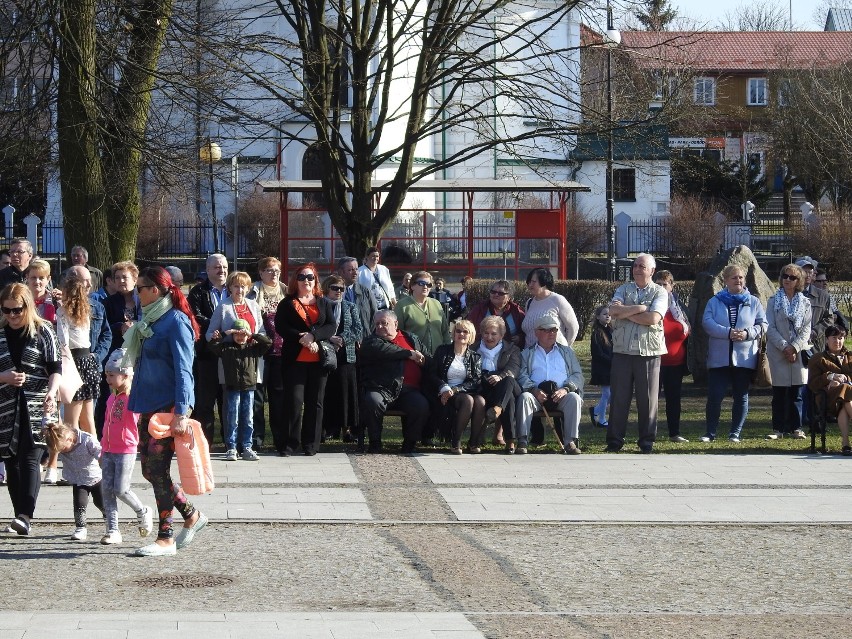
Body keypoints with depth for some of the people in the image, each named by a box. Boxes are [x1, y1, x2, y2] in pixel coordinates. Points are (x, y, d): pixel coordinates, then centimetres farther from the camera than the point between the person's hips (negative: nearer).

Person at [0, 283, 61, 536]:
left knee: (30, 460, -13)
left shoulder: (43, 332, 1)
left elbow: (56, 368, 0)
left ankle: (25, 516, -23)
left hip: (37, 407, -3)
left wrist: (51, 391, -17)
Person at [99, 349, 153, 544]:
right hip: (109, 451, 7)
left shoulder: (134, 397, -9)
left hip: (126, 451, -7)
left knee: (121, 490, -9)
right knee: (106, 489, 2)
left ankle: (143, 512, 18)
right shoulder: (111, 398, 13)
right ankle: (112, 530, 4)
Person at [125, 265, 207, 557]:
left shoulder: (176, 322, -13)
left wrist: (181, 413, -25)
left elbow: (183, 370, -18)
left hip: (169, 405, -9)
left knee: (157, 469, -9)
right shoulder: (148, 321, 14)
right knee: (150, 470, 9)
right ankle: (192, 516, 24)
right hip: (149, 404, 9)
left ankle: (166, 539, -3)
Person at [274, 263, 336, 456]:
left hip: (319, 359, 2)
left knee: (315, 402, 4)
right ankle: (291, 443, -2)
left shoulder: (323, 303, 14)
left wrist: (313, 336, -15)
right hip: (295, 359, -2)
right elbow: (280, 327, -5)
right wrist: (301, 338, -17)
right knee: (293, 401, -7)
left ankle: (310, 444, 10)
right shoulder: (287, 303, 7)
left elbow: (331, 326, 2)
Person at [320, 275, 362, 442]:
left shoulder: (350, 307, 14)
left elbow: (358, 329, 5)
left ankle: (347, 428, 2)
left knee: (346, 391, -1)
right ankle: (327, 427, 1)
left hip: (346, 355, 2)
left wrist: (342, 339, -9)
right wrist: (330, 339, -16)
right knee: (326, 392, -3)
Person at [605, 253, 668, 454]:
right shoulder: (623, 290, 11)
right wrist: (640, 308, -12)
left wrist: (626, 313, -8)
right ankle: (615, 440, 9)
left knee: (648, 398, 2)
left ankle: (647, 441, 11)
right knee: (619, 397, 3)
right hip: (622, 351, 2)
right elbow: (613, 311, -7)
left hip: (649, 353, -2)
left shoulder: (659, 293, 3)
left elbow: (654, 318, -14)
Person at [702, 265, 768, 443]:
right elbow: (707, 323, -7)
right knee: (715, 395, -6)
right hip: (719, 359, -1)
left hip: (745, 358, 1)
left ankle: (735, 433, 14)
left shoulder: (753, 302, 9)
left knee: (741, 396, 6)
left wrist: (748, 333, -16)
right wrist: (728, 333, -20)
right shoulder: (715, 302, 6)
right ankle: (710, 432, 5)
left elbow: (763, 325, 3)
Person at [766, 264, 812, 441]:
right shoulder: (774, 301, 5)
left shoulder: (805, 303, 9)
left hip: (798, 352, 1)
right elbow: (770, 328, -2)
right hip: (778, 352, -1)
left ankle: (795, 428, 8)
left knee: (796, 393, 3)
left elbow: (806, 329, 3)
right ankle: (778, 428, 4)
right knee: (779, 392, 0)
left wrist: (795, 348, -11)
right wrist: (784, 347, -12)